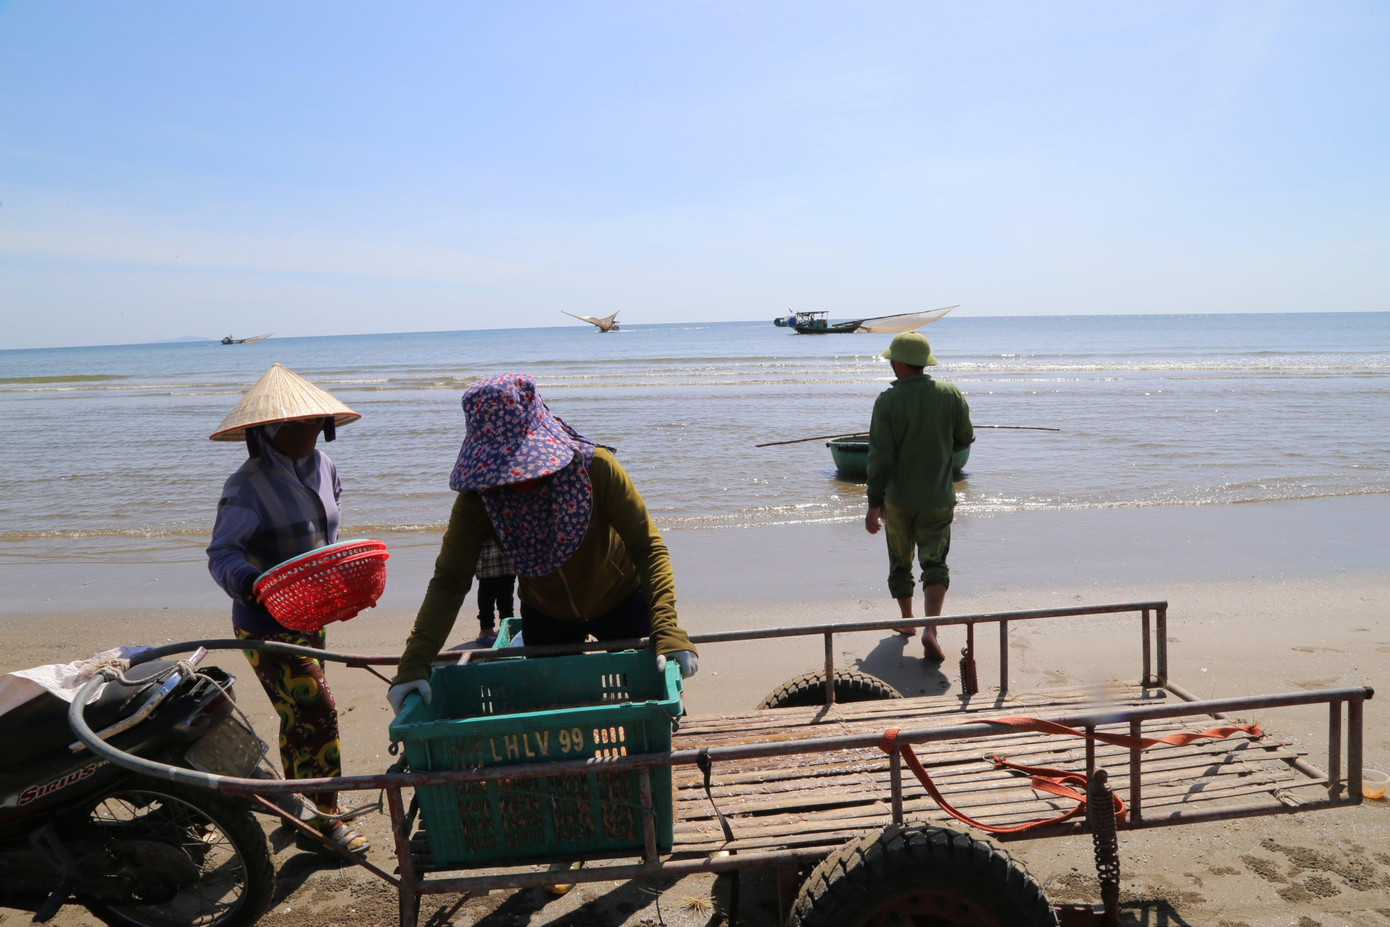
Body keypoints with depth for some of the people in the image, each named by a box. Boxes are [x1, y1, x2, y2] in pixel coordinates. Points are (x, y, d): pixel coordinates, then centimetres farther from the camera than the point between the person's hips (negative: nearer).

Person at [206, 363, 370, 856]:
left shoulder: (323, 468, 4)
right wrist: (251, 583, -40)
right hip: (266, 627, -7)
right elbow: (221, 553, -22)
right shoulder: (247, 485, -18)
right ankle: (323, 819, 8)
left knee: (297, 716, 20)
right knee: (316, 712, -8)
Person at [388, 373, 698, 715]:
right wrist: (413, 664, -36)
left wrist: (666, 628, -42)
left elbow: (647, 546, -30)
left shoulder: (594, 467, -30)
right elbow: (449, 581, -24)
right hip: (545, 617, 2)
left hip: (620, 603, -2)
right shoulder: (476, 498, -24)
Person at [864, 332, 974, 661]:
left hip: (898, 498, -1)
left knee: (900, 562, 18)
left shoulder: (887, 400, -13)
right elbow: (964, 439, 9)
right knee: (935, 565, 2)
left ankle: (906, 621, 32)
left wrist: (874, 503, -15)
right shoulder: (951, 395, -5)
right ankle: (930, 628, -16)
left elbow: (880, 456, -17)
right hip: (938, 498, 1)